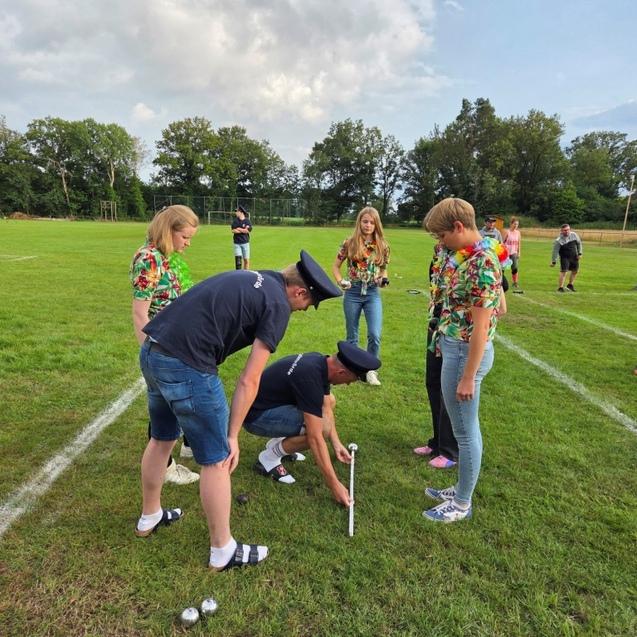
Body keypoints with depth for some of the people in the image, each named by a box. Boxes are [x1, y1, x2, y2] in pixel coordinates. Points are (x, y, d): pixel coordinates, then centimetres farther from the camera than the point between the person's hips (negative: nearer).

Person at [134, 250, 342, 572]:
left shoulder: (249, 278, 19)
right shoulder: (277, 305, -5)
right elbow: (248, 381, -7)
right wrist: (232, 436, 0)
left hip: (151, 351, 9)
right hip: (186, 365, -9)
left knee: (162, 439, 28)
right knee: (216, 460, 7)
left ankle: (149, 517, 49)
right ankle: (223, 551, 24)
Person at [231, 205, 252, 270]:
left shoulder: (247, 221, -1)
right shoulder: (235, 221, 3)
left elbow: (248, 230, -14)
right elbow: (233, 231, -9)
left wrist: (238, 229, -9)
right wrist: (243, 230, -13)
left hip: (245, 243, 0)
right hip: (237, 243, 0)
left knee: (246, 260, 5)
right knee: (238, 259, -10)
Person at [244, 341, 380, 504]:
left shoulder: (321, 362, -5)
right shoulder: (309, 377, -32)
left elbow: (326, 407, 10)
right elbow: (315, 438, -30)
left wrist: (337, 444, 9)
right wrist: (334, 484, -25)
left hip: (273, 402, 9)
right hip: (256, 415, -9)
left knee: (329, 400, 11)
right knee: (321, 428, -24)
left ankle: (278, 442, 15)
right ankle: (269, 457, -4)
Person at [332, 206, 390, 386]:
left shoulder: (382, 246, 2)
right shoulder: (349, 243, -3)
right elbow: (335, 266, 6)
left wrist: (383, 279, -6)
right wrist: (340, 281, -10)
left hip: (373, 293, 1)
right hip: (353, 292, 0)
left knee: (375, 335, -10)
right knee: (352, 336, 10)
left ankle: (371, 370, 11)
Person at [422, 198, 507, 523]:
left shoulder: (481, 264, -23)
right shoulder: (469, 252, 6)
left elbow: (481, 328, -22)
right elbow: (501, 308, 16)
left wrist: (468, 377, -19)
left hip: (465, 352, -10)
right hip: (453, 346, 10)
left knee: (465, 431, 5)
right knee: (466, 427, 20)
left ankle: (462, 504, 23)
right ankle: (460, 489, 36)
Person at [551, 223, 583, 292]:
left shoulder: (574, 235, -7)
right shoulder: (558, 240, -20)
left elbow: (579, 243, 8)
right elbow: (555, 251, -15)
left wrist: (579, 253, 4)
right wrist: (553, 261, -14)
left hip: (574, 257, 6)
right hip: (564, 258, -6)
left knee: (575, 271, 14)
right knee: (563, 271, -14)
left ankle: (570, 285, 33)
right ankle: (560, 287, -5)